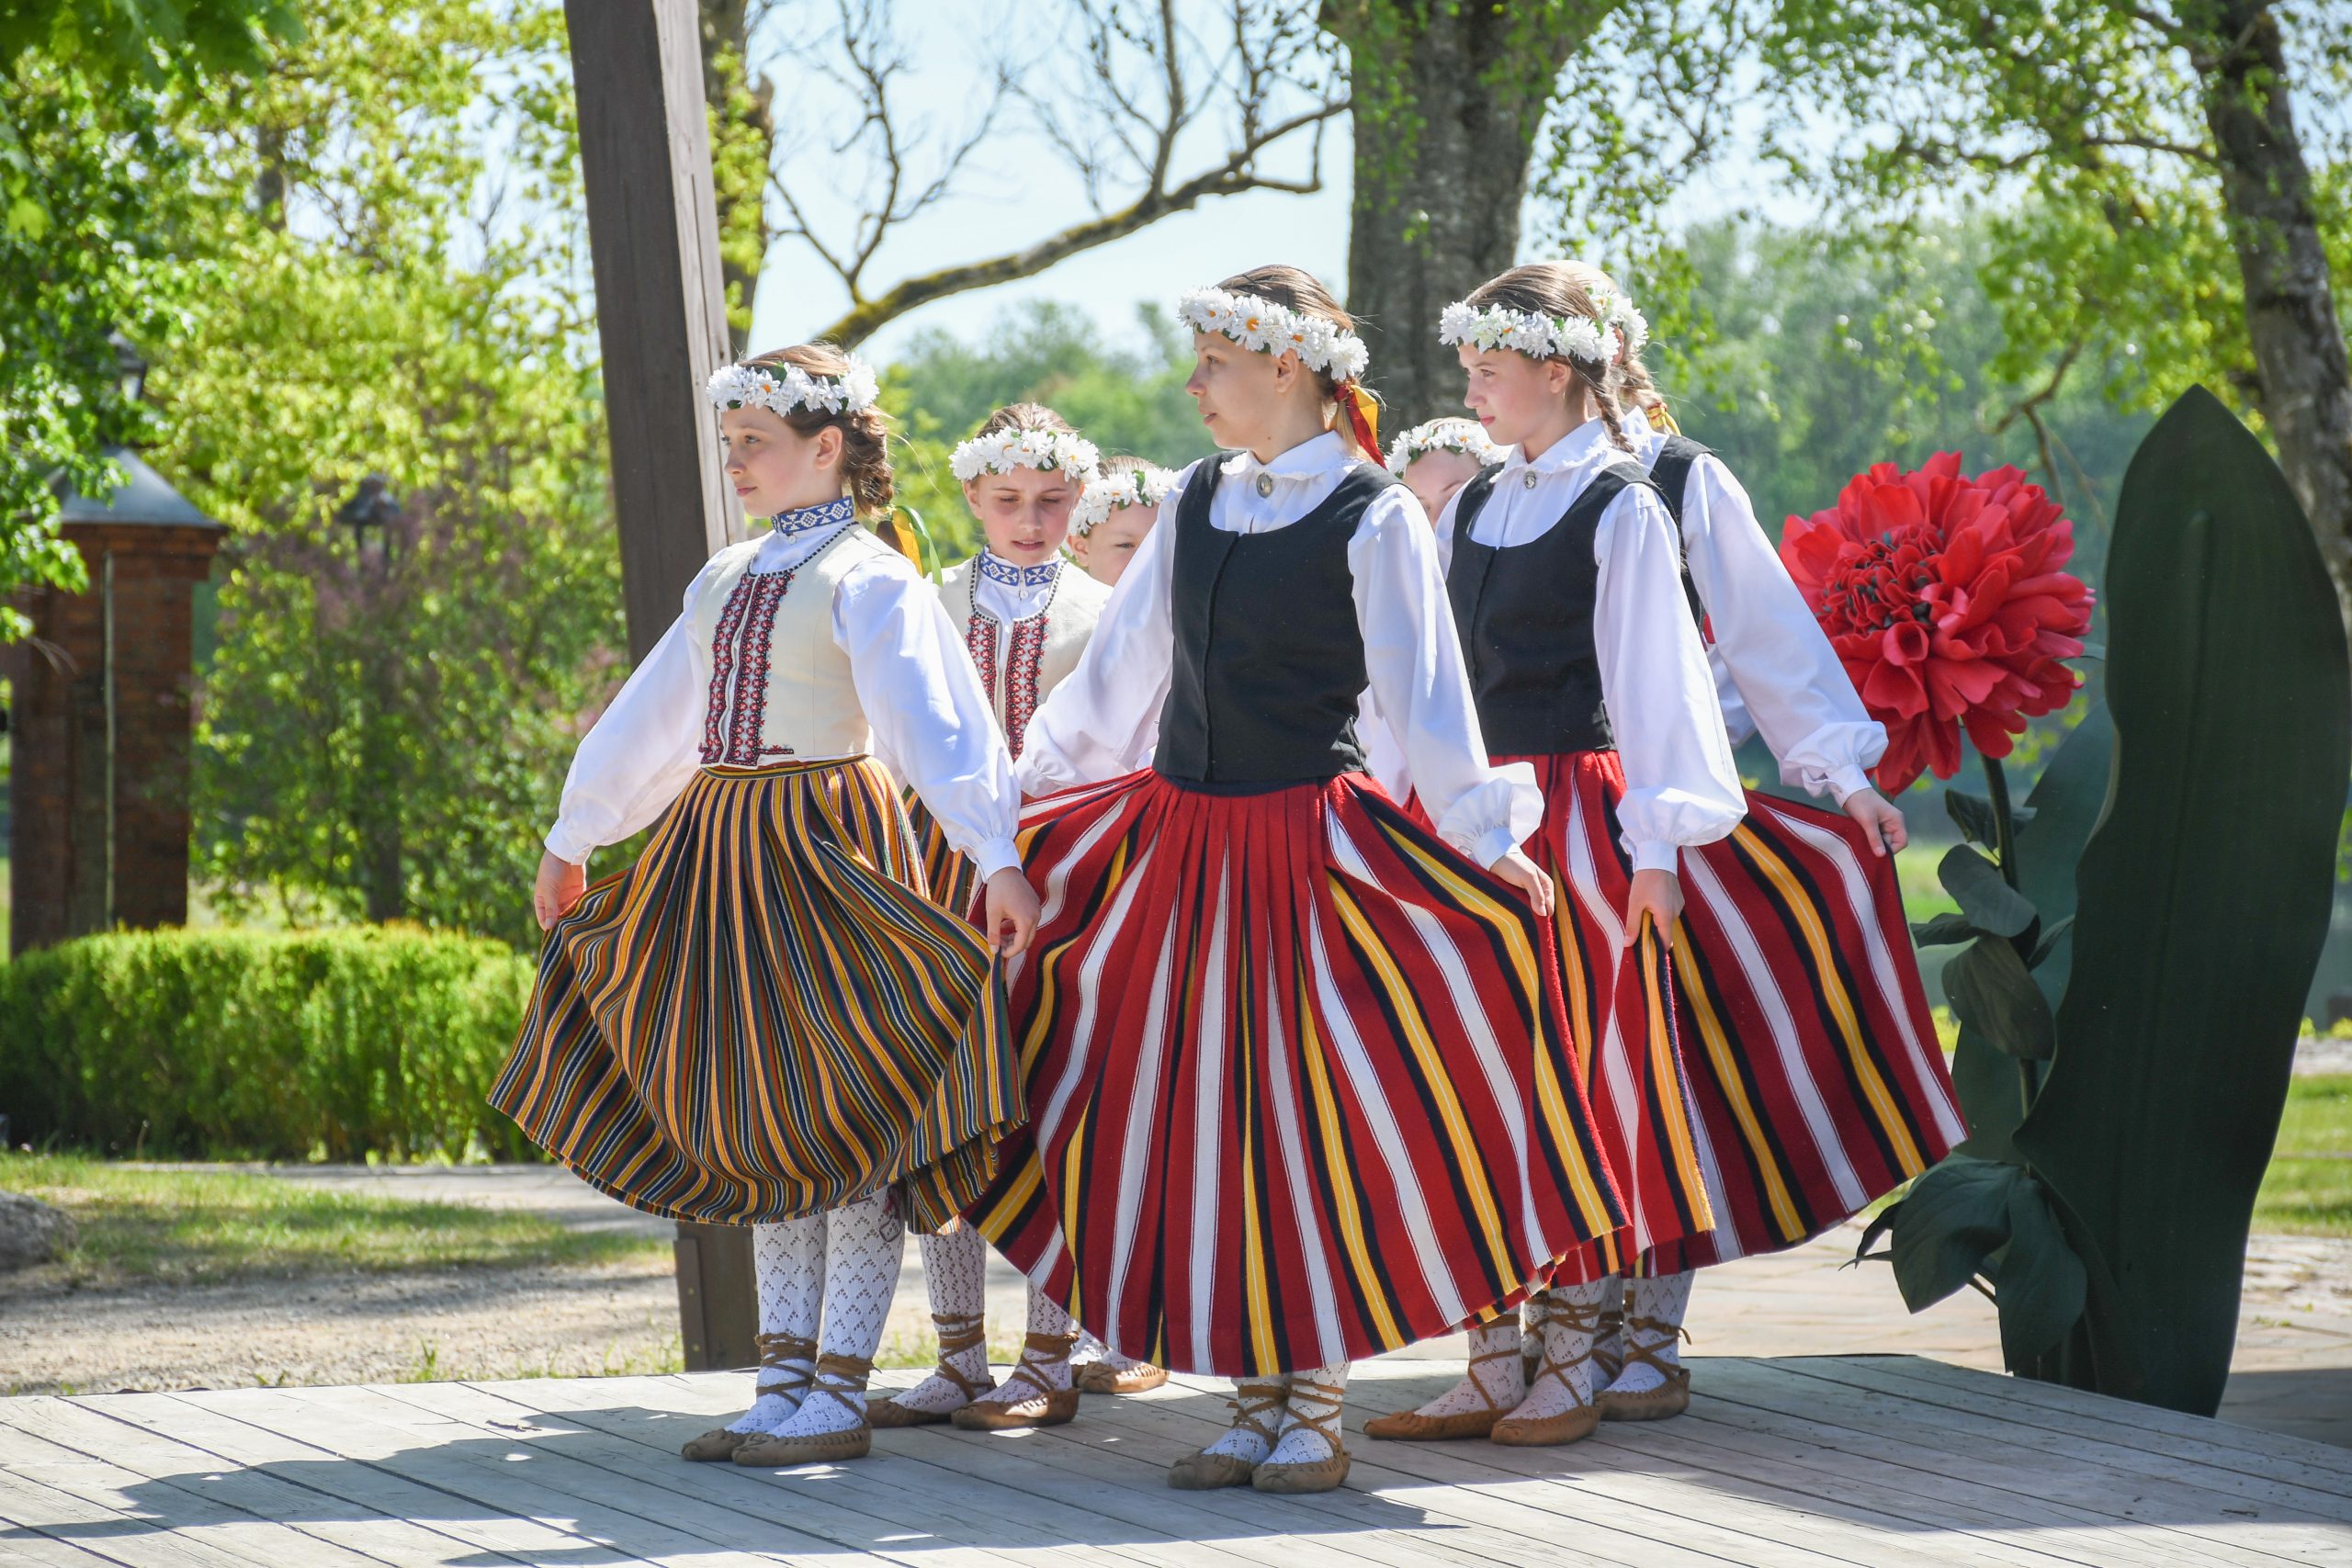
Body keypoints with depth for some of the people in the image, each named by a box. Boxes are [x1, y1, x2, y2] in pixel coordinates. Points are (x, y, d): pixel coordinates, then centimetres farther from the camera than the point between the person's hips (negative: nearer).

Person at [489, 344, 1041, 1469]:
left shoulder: (867, 582, -9)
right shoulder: (726, 580, 16)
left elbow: (935, 722, -22)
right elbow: (650, 720, 26)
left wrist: (997, 859, -33)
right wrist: (569, 844, 32)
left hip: (825, 848, -8)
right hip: (721, 849, 8)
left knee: (845, 1119, -5)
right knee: (764, 1125, 9)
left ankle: (840, 1397, -2)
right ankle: (785, 1380, 13)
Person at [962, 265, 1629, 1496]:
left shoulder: (1373, 518, -7)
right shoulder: (1194, 503, 10)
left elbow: (1425, 698, -8)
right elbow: (1118, 668, 18)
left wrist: (1483, 840, -14)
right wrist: (1021, 794, 21)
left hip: (1304, 843, -6)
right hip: (1180, 839, 6)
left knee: (1311, 1120, -2)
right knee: (1204, 1120, 6)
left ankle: (1313, 1412, 7)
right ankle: (1253, 1403, 15)